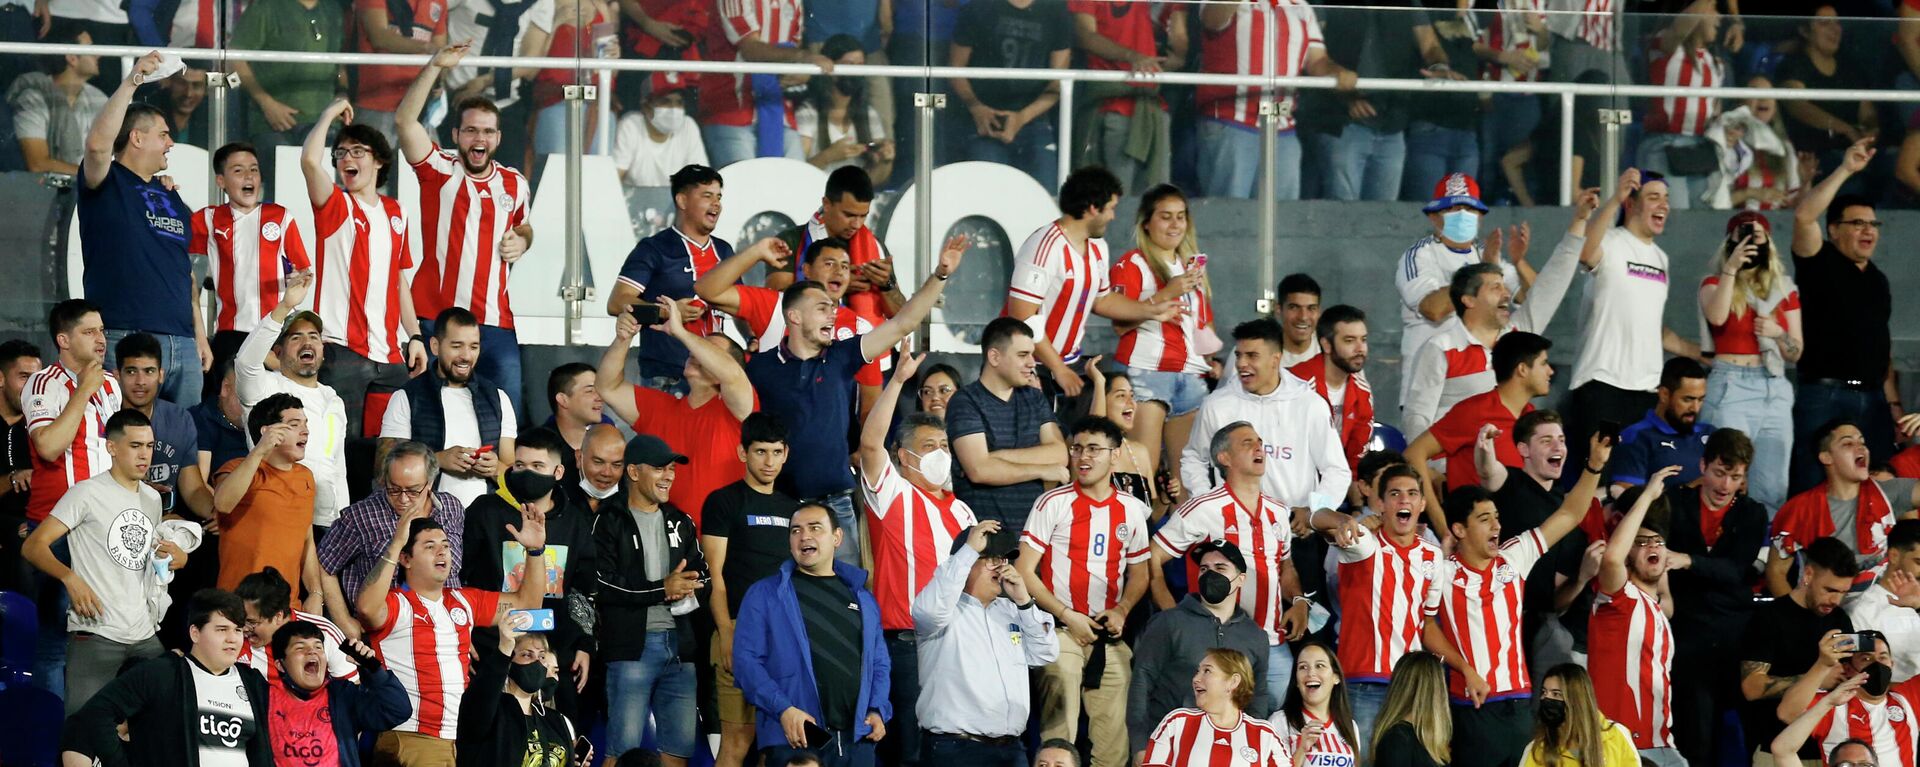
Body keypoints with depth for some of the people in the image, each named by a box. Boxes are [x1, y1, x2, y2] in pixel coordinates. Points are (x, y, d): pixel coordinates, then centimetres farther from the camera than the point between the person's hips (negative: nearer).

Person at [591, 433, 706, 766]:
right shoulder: (609, 524, -1)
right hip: (631, 643, -6)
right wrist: (662, 590, -12)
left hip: (679, 644, 6)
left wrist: (687, 589, -3)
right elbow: (600, 587, -11)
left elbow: (702, 575, 22)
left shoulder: (680, 522, 18)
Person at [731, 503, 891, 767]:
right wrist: (782, 709, -15)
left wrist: (877, 710, 2)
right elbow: (747, 659, -2)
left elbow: (879, 661, 21)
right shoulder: (765, 594, 7)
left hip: (857, 739, 4)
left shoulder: (862, 598, 20)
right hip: (795, 739, -4)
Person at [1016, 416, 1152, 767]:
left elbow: (1138, 574, 19)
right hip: (1062, 632, -3)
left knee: (1113, 738, 0)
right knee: (1059, 735, -10)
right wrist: (1067, 615, -11)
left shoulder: (1132, 510, 10)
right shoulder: (1054, 504, -1)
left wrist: (1122, 610, -1)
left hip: (1111, 639, 3)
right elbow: (1024, 571, -4)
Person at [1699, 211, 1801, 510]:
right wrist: (1731, 269, -16)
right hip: (1730, 387, -4)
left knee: (1773, 490, -1)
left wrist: (1778, 334, -6)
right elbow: (1716, 317, -16)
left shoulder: (1785, 291, 16)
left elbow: (1796, 353, 14)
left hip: (1775, 390, 4)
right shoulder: (1715, 283, 7)